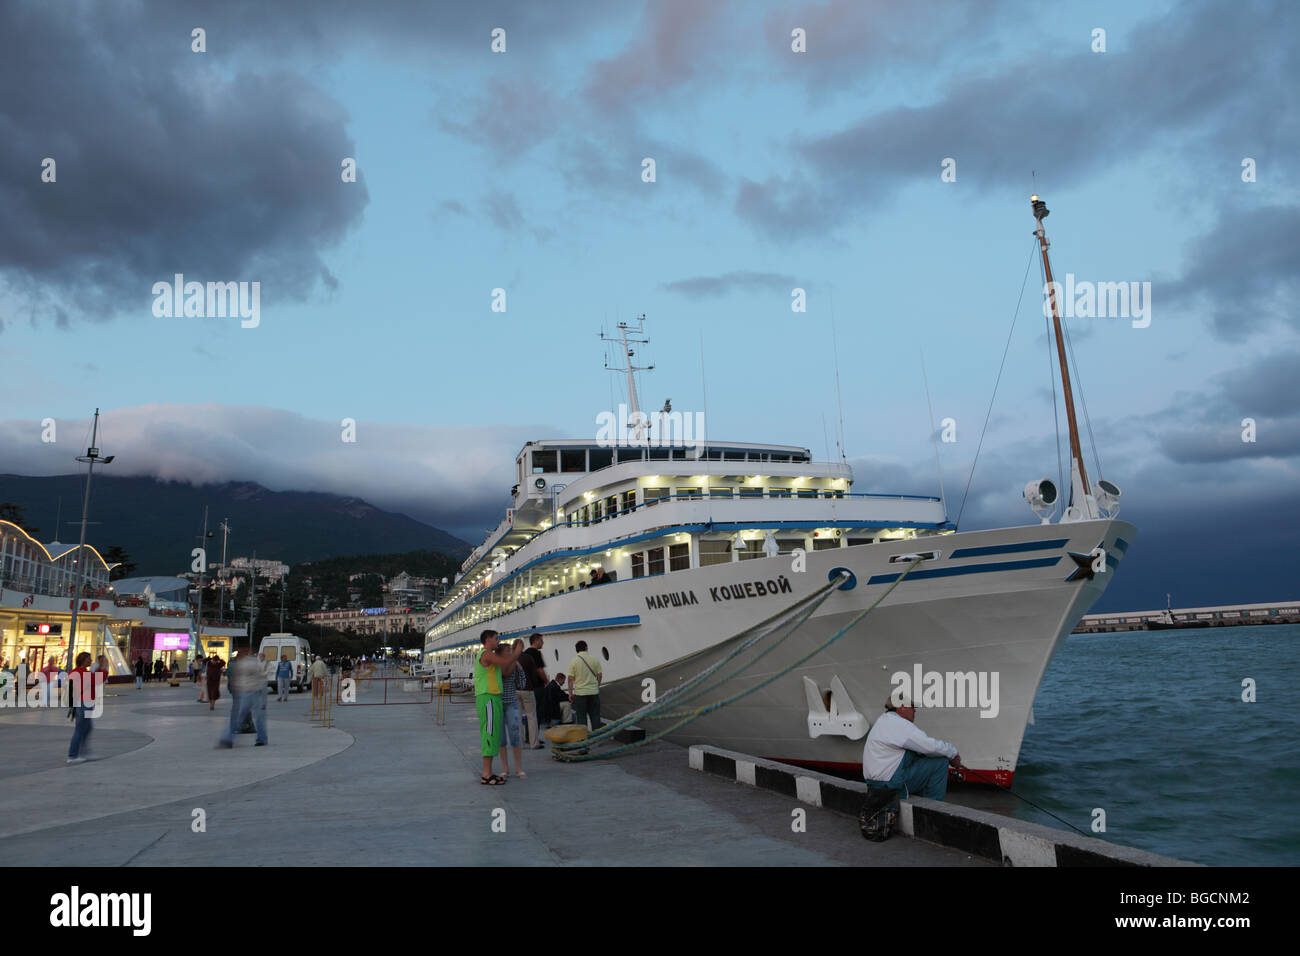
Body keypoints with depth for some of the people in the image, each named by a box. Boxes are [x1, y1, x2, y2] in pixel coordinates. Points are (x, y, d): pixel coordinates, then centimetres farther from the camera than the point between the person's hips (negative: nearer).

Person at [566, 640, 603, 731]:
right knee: (595, 715, 10)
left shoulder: (573, 661, -6)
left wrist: (570, 693, 1)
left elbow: (571, 679, -7)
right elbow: (599, 675, 4)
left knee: (581, 717, 5)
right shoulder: (594, 660, 0)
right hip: (594, 692, 2)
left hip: (580, 693, -2)